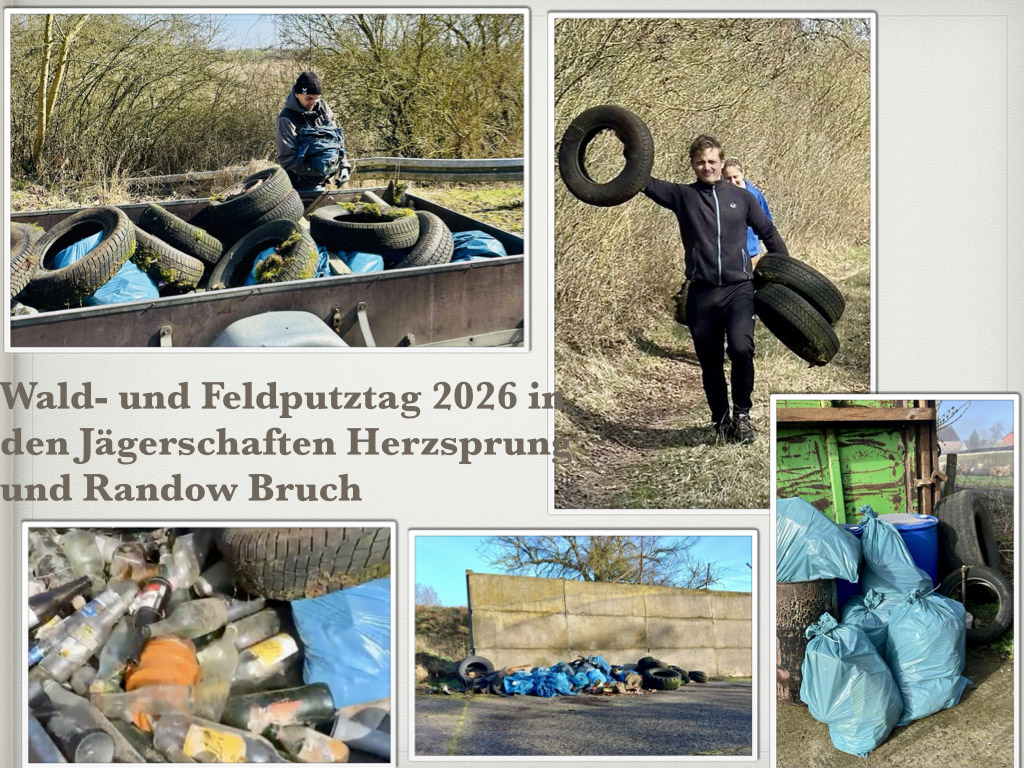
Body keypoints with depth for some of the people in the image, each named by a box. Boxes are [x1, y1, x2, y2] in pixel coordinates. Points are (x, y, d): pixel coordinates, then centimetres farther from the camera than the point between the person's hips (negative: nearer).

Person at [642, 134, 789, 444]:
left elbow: (769, 233, 19)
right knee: (710, 363, 6)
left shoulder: (741, 197, 11)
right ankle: (721, 420, 22)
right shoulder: (683, 196, 8)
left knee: (741, 348, -22)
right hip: (702, 293, 1)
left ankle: (742, 413, -3)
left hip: (739, 289, -1)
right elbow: (645, 182, -3)